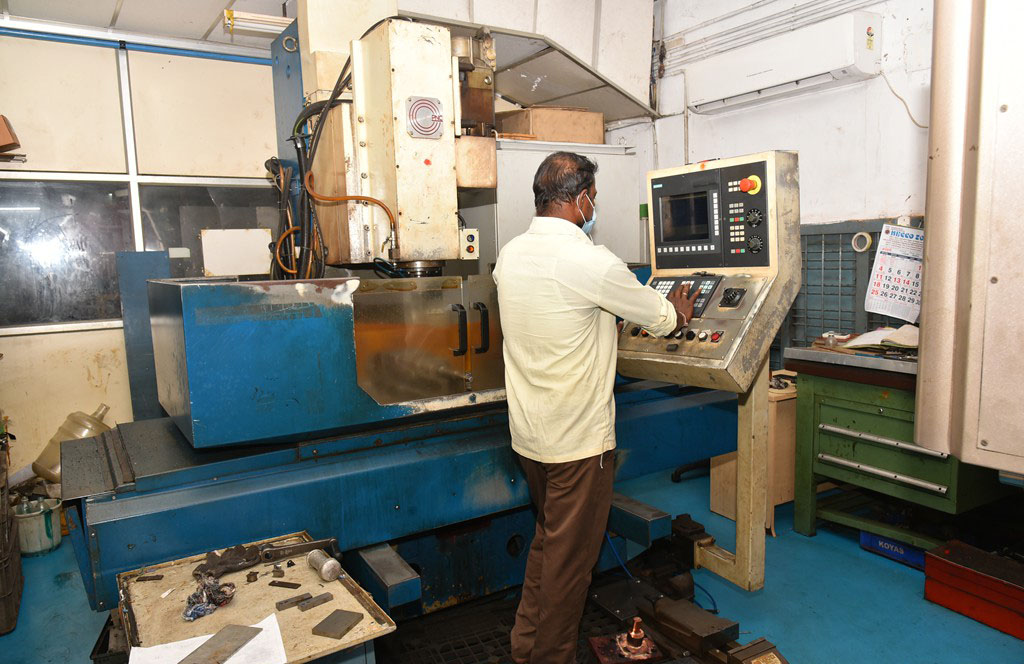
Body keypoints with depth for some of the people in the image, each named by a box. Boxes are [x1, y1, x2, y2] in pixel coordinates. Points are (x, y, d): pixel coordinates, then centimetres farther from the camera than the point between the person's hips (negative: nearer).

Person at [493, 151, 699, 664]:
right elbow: (658, 316, -7)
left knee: (549, 538, 26)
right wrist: (677, 313, 18)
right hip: (578, 438, -8)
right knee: (570, 554, 8)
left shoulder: (509, 255, 1)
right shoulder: (591, 262, -20)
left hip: (527, 433, 8)